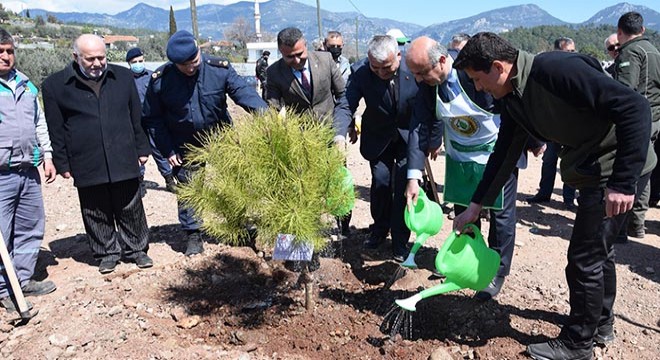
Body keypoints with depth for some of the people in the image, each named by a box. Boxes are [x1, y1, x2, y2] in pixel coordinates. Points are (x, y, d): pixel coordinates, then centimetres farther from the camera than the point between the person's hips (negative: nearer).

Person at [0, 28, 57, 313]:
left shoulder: (27, 86, 15)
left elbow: (40, 123, 21)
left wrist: (47, 156, 15)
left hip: (28, 171, 6)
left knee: (32, 228, 13)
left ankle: (23, 279, 26)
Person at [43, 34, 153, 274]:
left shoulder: (123, 77, 4)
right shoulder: (55, 85, -2)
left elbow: (137, 117, 9)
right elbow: (55, 131, 2)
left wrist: (142, 149, 9)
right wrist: (62, 163, 1)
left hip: (124, 161, 1)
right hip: (86, 165, -1)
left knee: (130, 210, 11)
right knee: (96, 214, 10)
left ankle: (136, 248, 27)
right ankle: (107, 253, 27)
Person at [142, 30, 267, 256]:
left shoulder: (219, 69, -17)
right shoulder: (160, 80, -15)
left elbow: (244, 92, -22)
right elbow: (151, 119, -5)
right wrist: (167, 150, -8)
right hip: (184, 146, 0)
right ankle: (193, 235, 23)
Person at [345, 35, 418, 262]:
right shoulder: (359, 71, -21)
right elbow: (347, 104, -23)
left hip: (409, 136, -1)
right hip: (378, 138, 1)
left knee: (404, 186, -3)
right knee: (380, 182, 5)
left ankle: (400, 241, 12)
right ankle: (379, 229, 30)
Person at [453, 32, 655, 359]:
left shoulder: (557, 69, -27)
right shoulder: (514, 98, 1)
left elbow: (634, 107, -28)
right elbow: (504, 155, 8)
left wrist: (623, 181, -29)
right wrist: (475, 206, 8)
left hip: (618, 169, -9)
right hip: (592, 171, 9)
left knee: (584, 258, -1)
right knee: (599, 249, 22)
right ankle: (601, 325, 42)